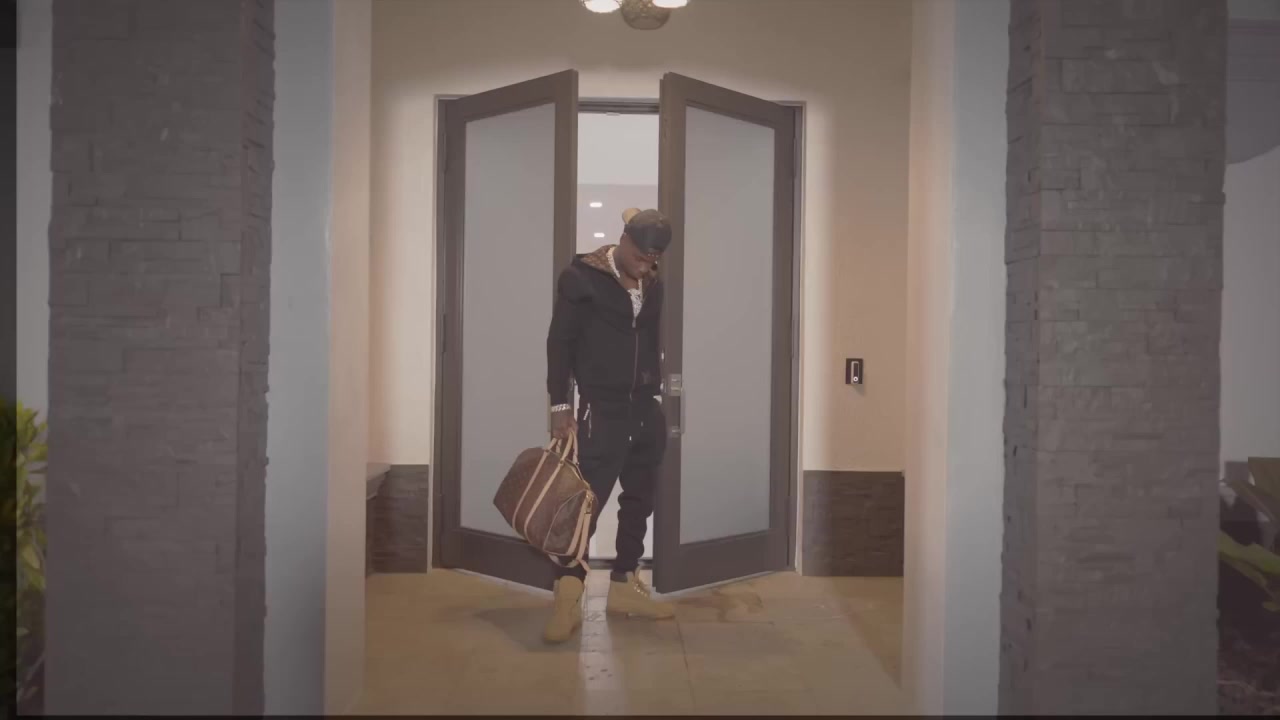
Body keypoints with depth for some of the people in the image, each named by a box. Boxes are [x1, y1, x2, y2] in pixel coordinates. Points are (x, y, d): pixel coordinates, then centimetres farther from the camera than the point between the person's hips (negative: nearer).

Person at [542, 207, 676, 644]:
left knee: (639, 501, 10)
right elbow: (559, 342, -7)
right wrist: (561, 406, -12)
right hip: (601, 411, -6)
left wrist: (654, 397, 15)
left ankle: (623, 586, 21)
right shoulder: (581, 277, -6)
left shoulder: (652, 285, 10)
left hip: (645, 410, 6)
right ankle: (567, 600, -4)